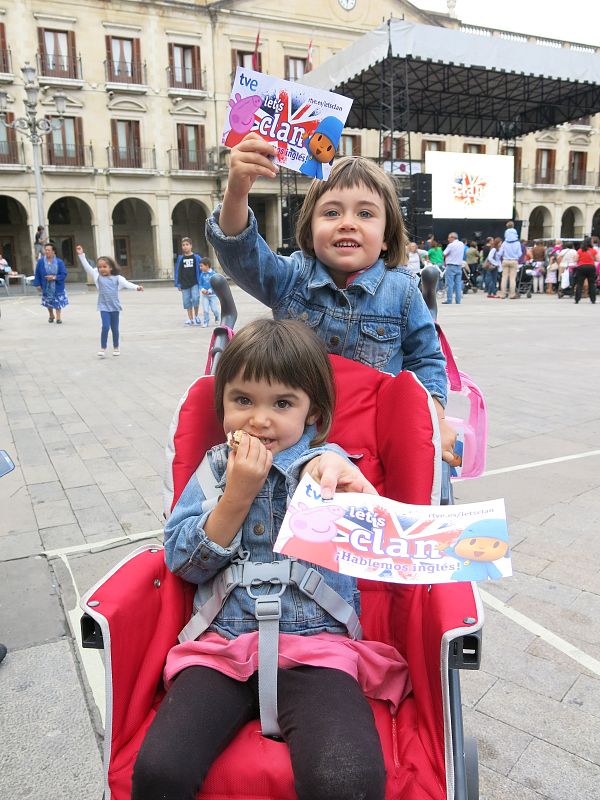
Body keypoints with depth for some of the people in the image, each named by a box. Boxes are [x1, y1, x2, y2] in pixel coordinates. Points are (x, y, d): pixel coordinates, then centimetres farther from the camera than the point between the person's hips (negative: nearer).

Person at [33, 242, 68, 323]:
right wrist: (38, 284, -3)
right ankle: (51, 315, 38)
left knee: (58, 302, 3)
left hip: (57, 287, -2)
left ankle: (58, 318, 13)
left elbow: (64, 274, -11)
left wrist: (54, 277, -23)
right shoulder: (41, 262, -8)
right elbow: (37, 274, -1)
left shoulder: (59, 262, -12)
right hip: (46, 287, 2)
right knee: (48, 302, 15)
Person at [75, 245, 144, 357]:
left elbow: (126, 283, -13)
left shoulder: (117, 278, -2)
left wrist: (137, 287, -31)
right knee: (105, 327, -12)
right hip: (104, 307, -1)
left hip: (114, 306, 1)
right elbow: (87, 267, -4)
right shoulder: (98, 277, 0)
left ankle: (116, 348, 26)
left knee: (115, 328, 11)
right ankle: (103, 348, -1)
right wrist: (81, 255, -10)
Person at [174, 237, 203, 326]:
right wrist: (178, 284, 3)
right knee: (187, 301, 6)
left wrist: (200, 282, -3)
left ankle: (196, 316, 7)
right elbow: (177, 271, 6)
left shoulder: (196, 257, -1)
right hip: (184, 284, 2)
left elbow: (200, 270, 1)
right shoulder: (180, 258, 4)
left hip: (195, 283, -2)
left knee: (195, 299, -15)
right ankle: (190, 319, 17)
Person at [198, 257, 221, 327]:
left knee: (214, 309, 2)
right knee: (205, 310, 1)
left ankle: (217, 319, 31)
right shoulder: (202, 274, 1)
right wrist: (202, 289, -15)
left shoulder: (213, 274, -10)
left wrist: (209, 291, -19)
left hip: (212, 294, -3)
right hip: (204, 295, 3)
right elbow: (200, 284, 6)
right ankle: (205, 322, 12)